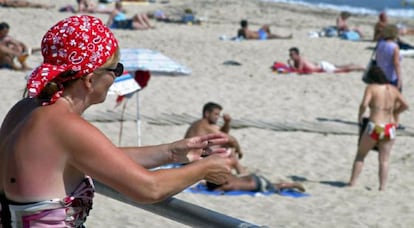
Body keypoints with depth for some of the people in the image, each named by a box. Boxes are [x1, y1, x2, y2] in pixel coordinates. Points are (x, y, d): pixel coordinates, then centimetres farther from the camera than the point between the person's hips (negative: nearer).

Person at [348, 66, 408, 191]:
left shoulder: (371, 88, -6)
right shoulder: (393, 89, 9)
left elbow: (364, 104, -18)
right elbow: (405, 105, 13)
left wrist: (360, 116, 0)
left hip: (374, 127, -4)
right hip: (389, 128, 4)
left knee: (360, 156, 13)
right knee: (384, 160, 8)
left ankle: (352, 182, 12)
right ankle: (382, 186, 1)